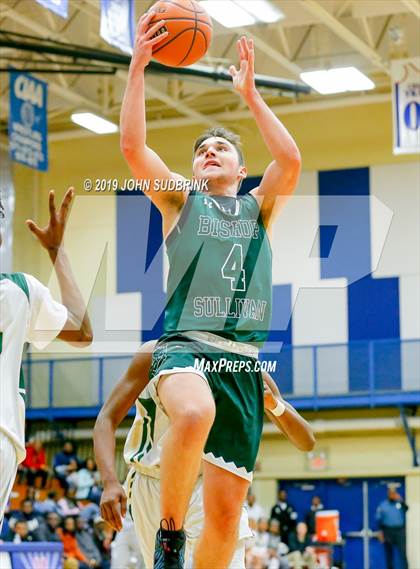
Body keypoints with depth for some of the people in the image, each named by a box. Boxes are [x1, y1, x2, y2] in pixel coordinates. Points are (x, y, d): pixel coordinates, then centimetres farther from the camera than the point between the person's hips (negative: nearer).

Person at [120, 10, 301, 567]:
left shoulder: (259, 207, 21)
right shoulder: (180, 201, 17)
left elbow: (290, 160, 1)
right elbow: (133, 146, 1)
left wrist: (250, 93, 1)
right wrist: (138, 65, -4)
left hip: (243, 359, 3)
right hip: (186, 343, -3)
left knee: (227, 507, -1)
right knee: (195, 413, -38)